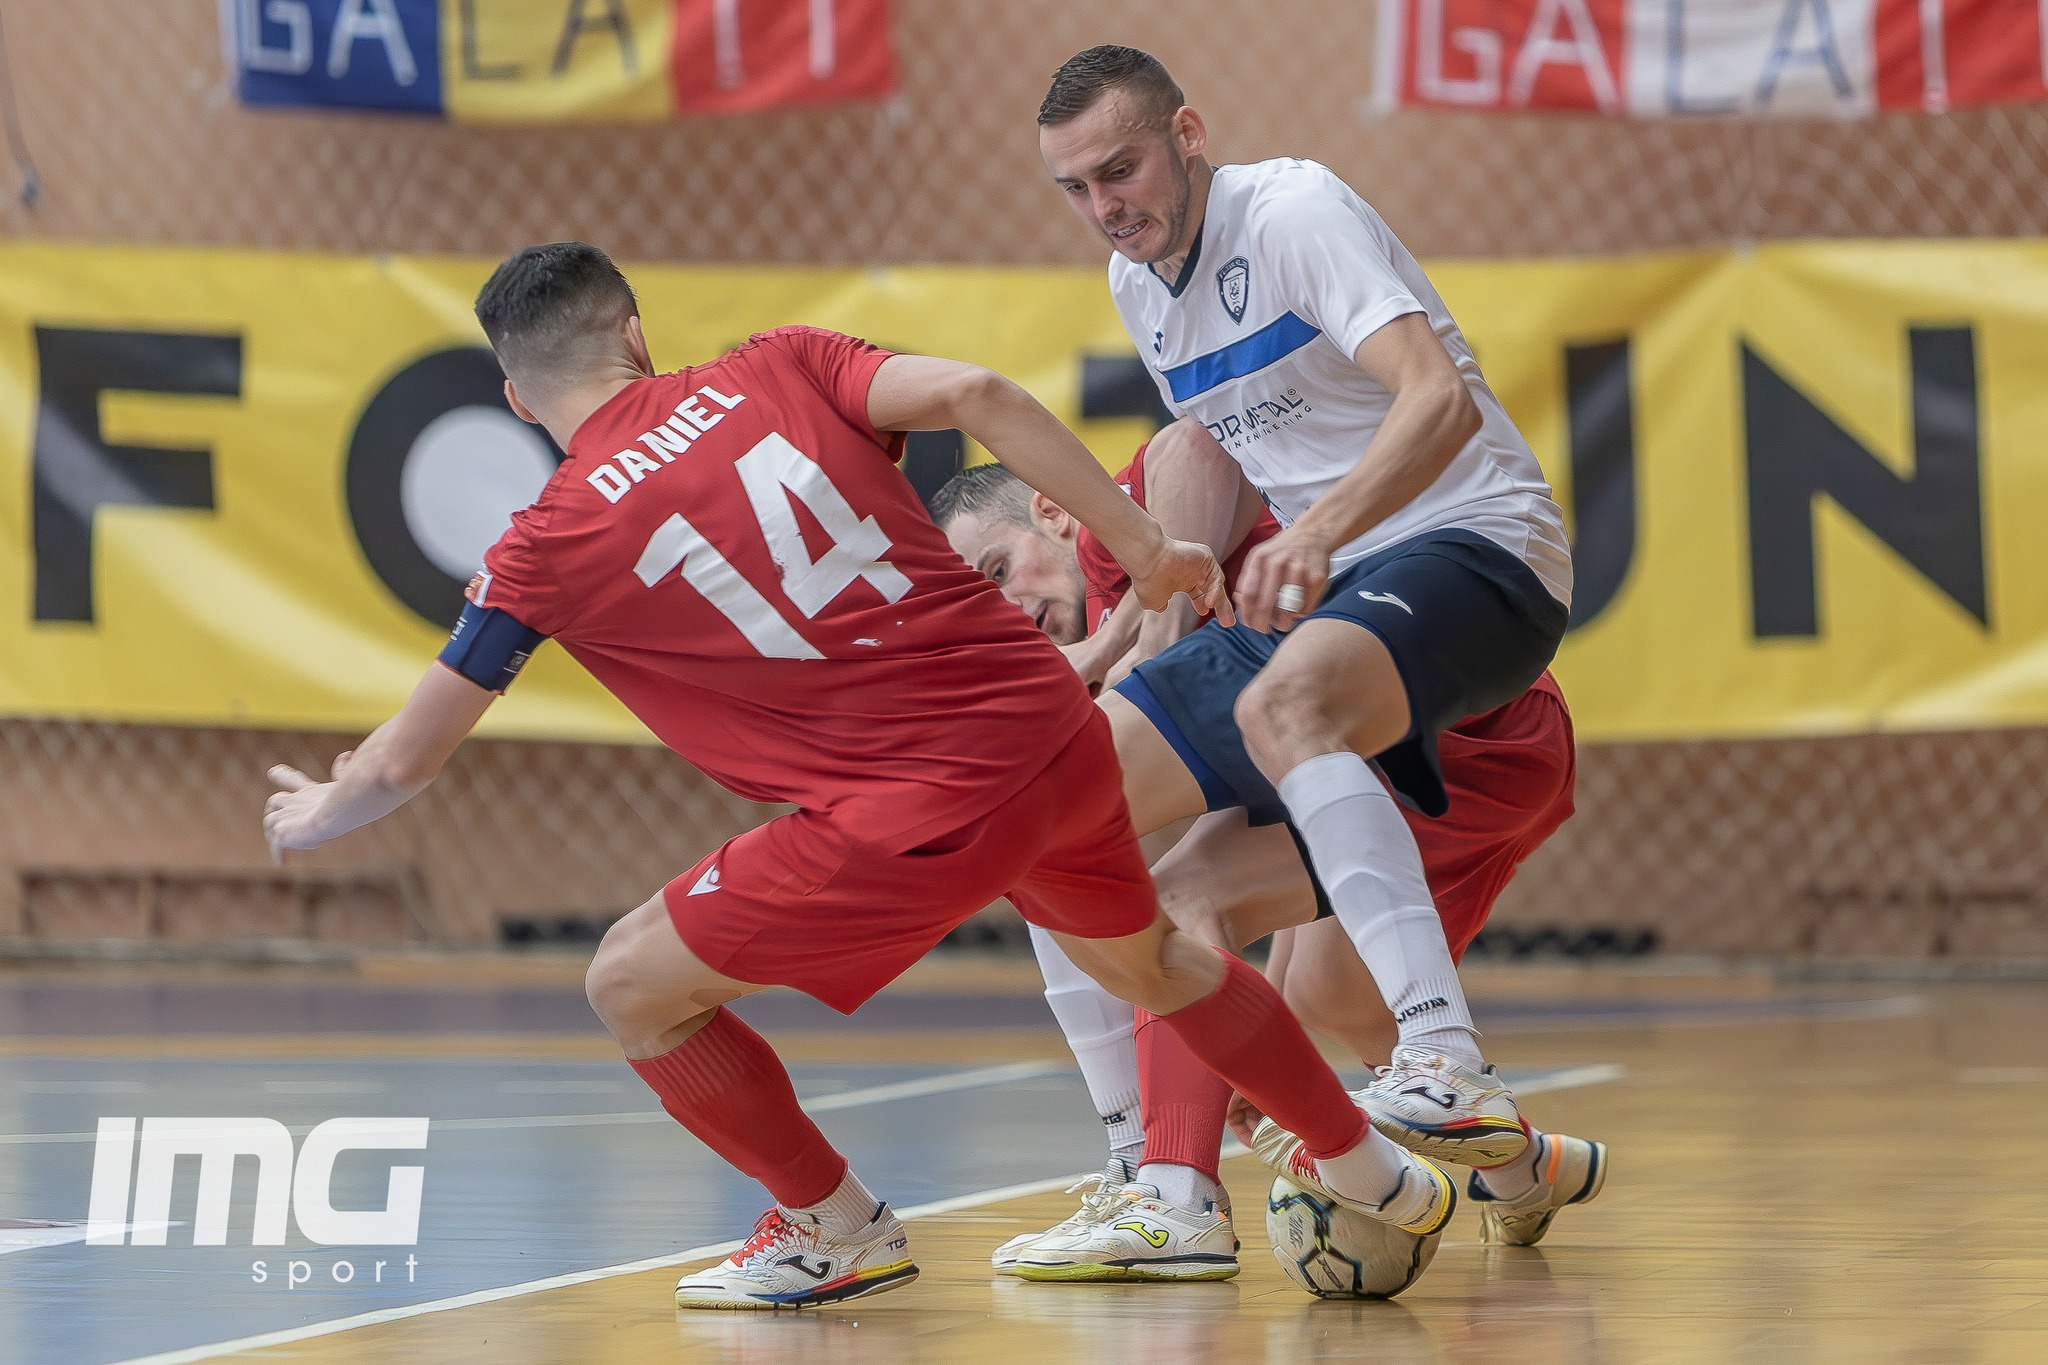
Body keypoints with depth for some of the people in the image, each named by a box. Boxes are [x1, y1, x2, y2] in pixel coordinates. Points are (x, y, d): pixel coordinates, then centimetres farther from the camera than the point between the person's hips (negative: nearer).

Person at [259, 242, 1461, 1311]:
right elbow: (976, 395, -3)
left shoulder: (550, 547, 2)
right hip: (1062, 734, 6)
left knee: (632, 987, 11)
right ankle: (1372, 1173, 51)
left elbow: (403, 765, 10)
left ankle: (839, 1231, 26)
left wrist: (314, 814, 32)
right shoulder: (773, 372, 10)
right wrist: (1144, 546, 4)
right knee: (1149, 961, 35)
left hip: (926, 814, -6)